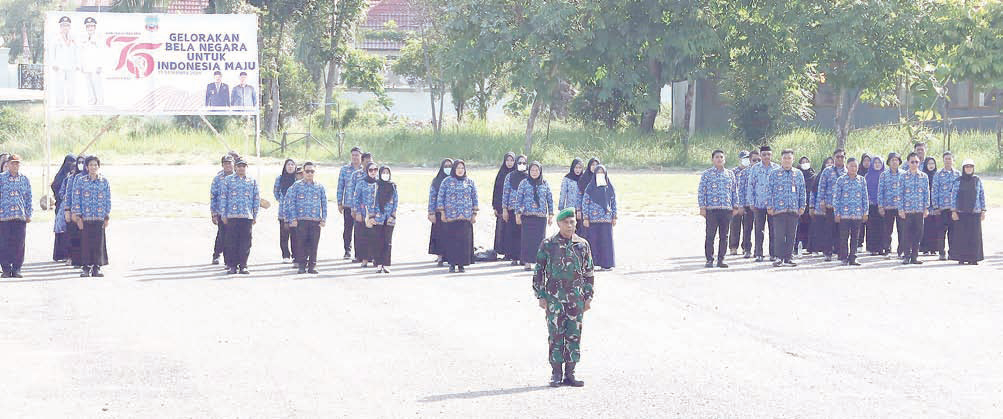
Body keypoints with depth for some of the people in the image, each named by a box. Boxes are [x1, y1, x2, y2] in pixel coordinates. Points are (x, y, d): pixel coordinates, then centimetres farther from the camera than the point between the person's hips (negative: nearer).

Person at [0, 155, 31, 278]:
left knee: (19, 242, -1)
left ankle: (17, 268, 5)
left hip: (20, 216, 2)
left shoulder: (24, 179, 11)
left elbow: (28, 198, 14)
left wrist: (28, 214, 8)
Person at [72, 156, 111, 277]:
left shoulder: (104, 182, 6)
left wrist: (107, 217, 4)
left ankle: (96, 267, 7)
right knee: (86, 242, -2)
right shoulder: (81, 182, 3)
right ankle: (85, 267, 4)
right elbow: (76, 200, 2)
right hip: (85, 217, -1)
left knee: (99, 242, 0)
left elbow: (108, 200, 9)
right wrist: (78, 217, -4)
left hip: (99, 217, 1)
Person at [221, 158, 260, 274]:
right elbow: (223, 198, 6)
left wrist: (255, 216, 6)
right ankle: (232, 266, 4)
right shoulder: (228, 180, 8)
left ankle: (243, 266, 6)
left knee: (245, 242, 0)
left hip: (247, 216, 1)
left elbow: (256, 199, 12)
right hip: (232, 216, -1)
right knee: (232, 241, -2)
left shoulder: (253, 181, 11)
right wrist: (223, 215, 0)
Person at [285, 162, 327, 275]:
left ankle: (312, 265, 7)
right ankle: (302, 265, 4)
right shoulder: (296, 186, 6)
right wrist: (293, 218, -3)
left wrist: (324, 219, 3)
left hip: (316, 220, 1)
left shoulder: (320, 187, 10)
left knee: (314, 243, 0)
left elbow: (324, 204, 12)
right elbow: (291, 203, 4)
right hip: (301, 220, -1)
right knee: (301, 243, -2)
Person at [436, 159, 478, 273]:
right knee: (452, 241, -5)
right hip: (451, 217, -1)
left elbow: (475, 199, 12)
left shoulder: (470, 182, 10)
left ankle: (461, 264, 4)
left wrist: (474, 214, 6)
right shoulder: (447, 182, 5)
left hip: (466, 217, 1)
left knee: (465, 240, -3)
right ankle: (452, 264, 2)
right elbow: (440, 197, 6)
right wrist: (442, 213, 0)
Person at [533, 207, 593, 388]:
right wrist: (540, 296, -2)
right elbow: (538, 271, 3)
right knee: (556, 335, -2)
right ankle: (556, 374, 5)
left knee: (574, 335, 2)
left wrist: (588, 297, 8)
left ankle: (570, 373, 10)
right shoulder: (548, 245, 0)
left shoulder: (582, 245, 7)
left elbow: (589, 273, 12)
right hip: (554, 297, -2)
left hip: (576, 298, 2)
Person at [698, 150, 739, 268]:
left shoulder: (730, 174, 13)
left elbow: (735, 191, 17)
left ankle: (721, 259, 11)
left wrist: (735, 206, 10)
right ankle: (709, 259, 2)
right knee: (710, 235, -4)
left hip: (727, 209, 3)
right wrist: (702, 207, -5)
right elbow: (701, 191, 2)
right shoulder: (707, 174, 4)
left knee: (724, 236, 5)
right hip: (711, 209, -3)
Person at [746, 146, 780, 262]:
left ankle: (773, 253, 8)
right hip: (759, 203, 0)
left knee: (773, 229, 1)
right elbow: (751, 186, 6)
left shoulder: (777, 168, 5)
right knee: (759, 229, 1)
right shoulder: (755, 169, 4)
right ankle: (759, 254, 7)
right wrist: (751, 202, 0)